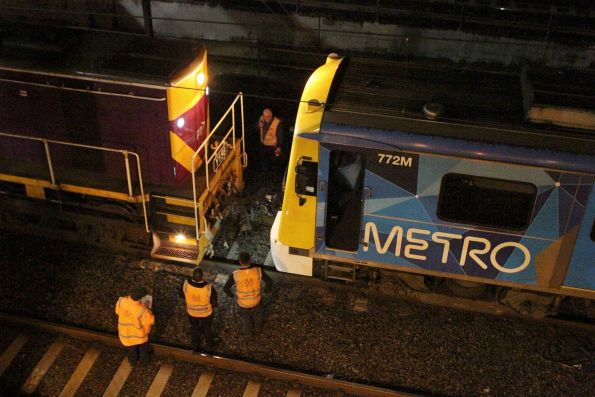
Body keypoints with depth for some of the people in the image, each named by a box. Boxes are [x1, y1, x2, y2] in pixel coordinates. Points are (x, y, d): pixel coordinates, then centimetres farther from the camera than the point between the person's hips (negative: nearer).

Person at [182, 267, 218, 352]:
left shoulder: (186, 284, -31)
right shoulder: (208, 288, -38)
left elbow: (182, 295, -9)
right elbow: (214, 303, -23)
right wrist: (212, 306, -1)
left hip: (192, 312, 2)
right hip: (206, 313, -1)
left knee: (194, 328, 31)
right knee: (207, 329, 28)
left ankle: (195, 347, 53)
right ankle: (208, 347, 52)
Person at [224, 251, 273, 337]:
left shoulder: (235, 275, -28)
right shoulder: (258, 271, -25)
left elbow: (226, 288, -20)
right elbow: (269, 282, -15)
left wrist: (231, 295, 1)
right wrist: (266, 290, 6)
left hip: (242, 302, -1)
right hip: (256, 301, 1)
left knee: (245, 318, 30)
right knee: (258, 315, 34)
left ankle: (248, 333, 55)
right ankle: (257, 330, 59)